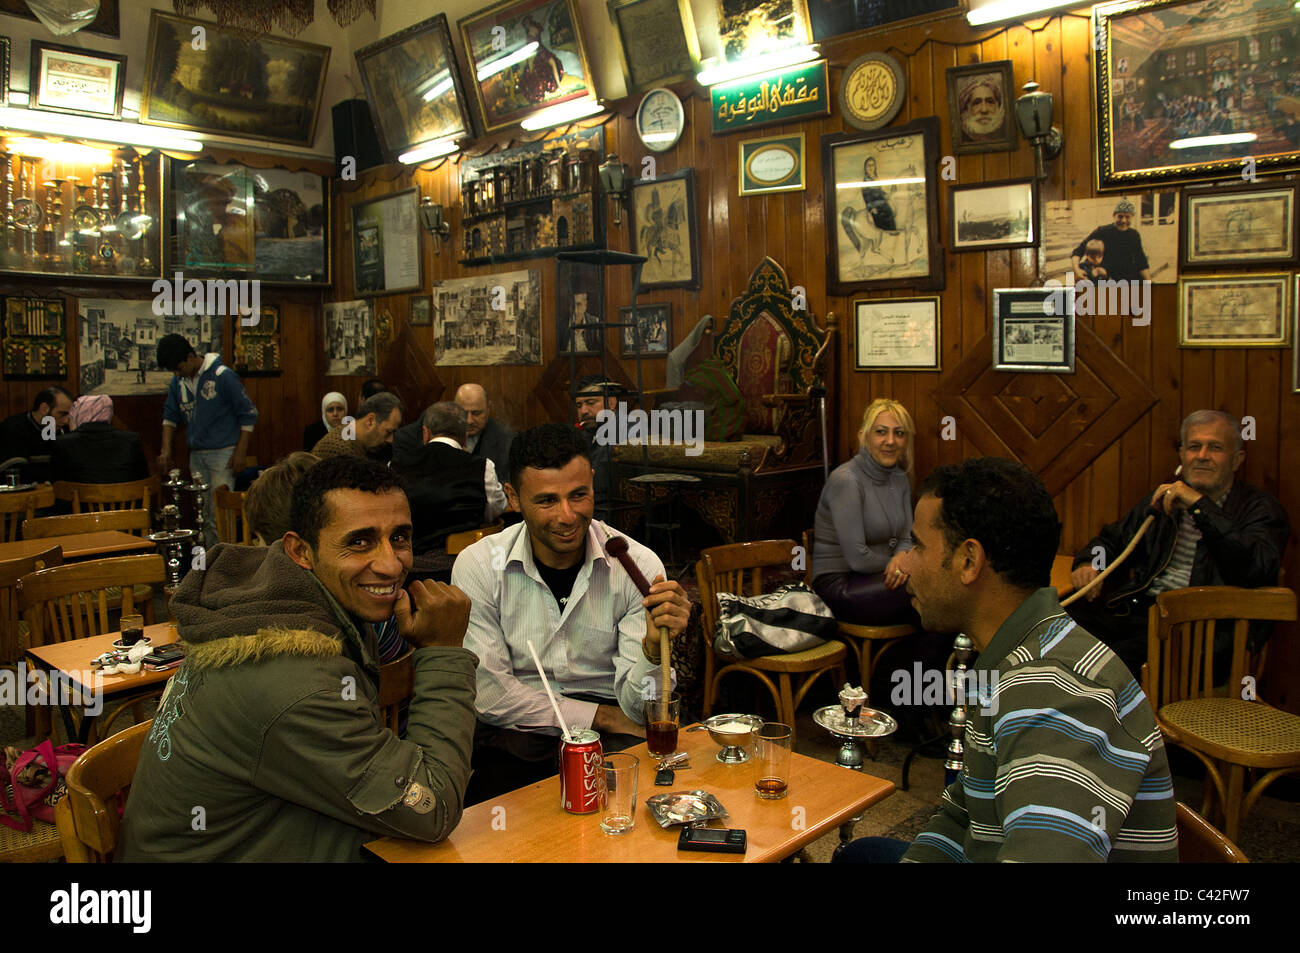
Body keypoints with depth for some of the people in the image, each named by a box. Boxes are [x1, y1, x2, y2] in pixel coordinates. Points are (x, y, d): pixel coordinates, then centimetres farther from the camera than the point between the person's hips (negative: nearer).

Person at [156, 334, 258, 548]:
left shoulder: (223, 376, -13)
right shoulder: (178, 381, 5)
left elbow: (248, 414, -9)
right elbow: (170, 415, 17)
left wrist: (240, 452, -12)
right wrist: (166, 449, 5)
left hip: (223, 453, -6)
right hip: (196, 456, 6)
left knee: (220, 512, -9)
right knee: (202, 512, 10)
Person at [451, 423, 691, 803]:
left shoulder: (638, 565, -7)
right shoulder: (478, 566, -7)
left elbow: (636, 708, -8)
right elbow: (488, 694, -9)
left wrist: (654, 646, -30)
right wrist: (602, 716, -10)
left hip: (611, 742, 1)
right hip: (514, 732, -1)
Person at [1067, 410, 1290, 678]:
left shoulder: (1261, 509, 5)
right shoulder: (1164, 497, 21)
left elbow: (1259, 566, -16)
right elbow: (1113, 539, 30)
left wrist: (1200, 505, -17)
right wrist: (1089, 565, 6)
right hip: (1134, 610, 5)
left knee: (1117, 662, -34)